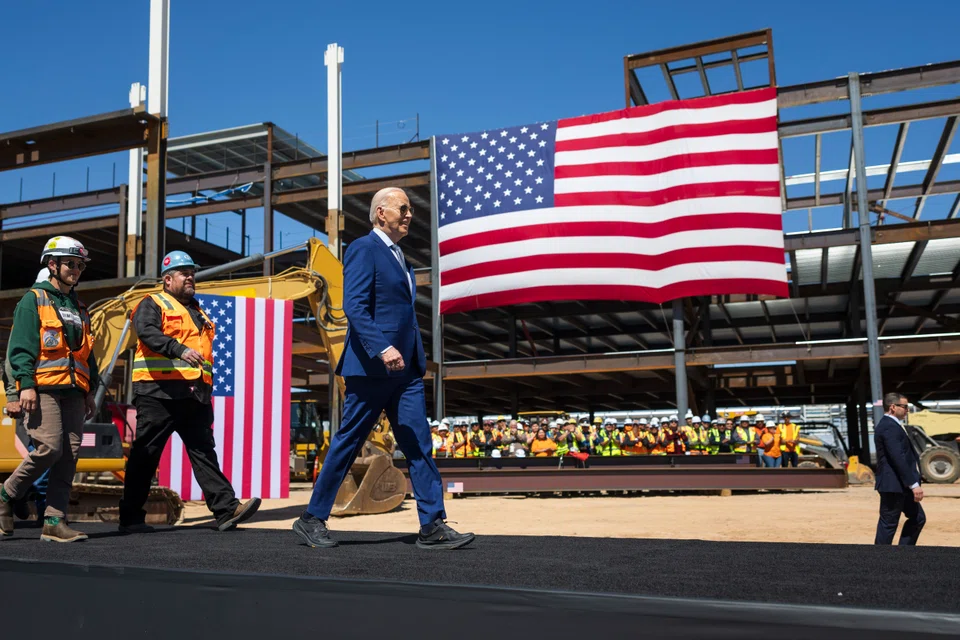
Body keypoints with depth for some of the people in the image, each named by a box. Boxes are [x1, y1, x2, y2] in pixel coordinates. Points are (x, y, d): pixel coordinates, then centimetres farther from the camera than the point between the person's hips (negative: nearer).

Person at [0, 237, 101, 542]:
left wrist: (90, 390, 18)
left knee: (69, 455, -2)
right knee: (49, 447, -17)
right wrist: (26, 384, -16)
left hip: (73, 392, 6)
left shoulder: (78, 307, 23)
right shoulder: (33, 300, 4)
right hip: (44, 389, -6)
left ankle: (54, 521, 1)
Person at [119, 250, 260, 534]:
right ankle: (130, 518, 9)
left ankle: (227, 509, -9)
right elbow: (147, 332, -18)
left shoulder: (198, 312, 26)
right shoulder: (152, 304, 4)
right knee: (145, 455, 1)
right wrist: (180, 350, -33)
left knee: (204, 451, -1)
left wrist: (206, 390, 21)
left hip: (195, 394, 6)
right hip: (159, 392, -6)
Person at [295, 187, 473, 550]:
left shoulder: (399, 257, 21)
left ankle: (433, 527, 3)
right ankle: (312, 520, 16)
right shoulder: (363, 249, -7)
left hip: (404, 369, 8)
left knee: (419, 445, 1)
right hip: (371, 367, -8)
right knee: (347, 444, 2)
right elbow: (354, 306, -18)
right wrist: (383, 349, -29)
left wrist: (417, 360, 20)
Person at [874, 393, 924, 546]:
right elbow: (898, 459, -24)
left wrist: (912, 483, 23)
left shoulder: (890, 425, 17)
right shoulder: (890, 427, -17)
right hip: (893, 485, -11)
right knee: (888, 524, -4)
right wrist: (914, 484, -23)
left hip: (901, 485, 11)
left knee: (917, 518, 15)